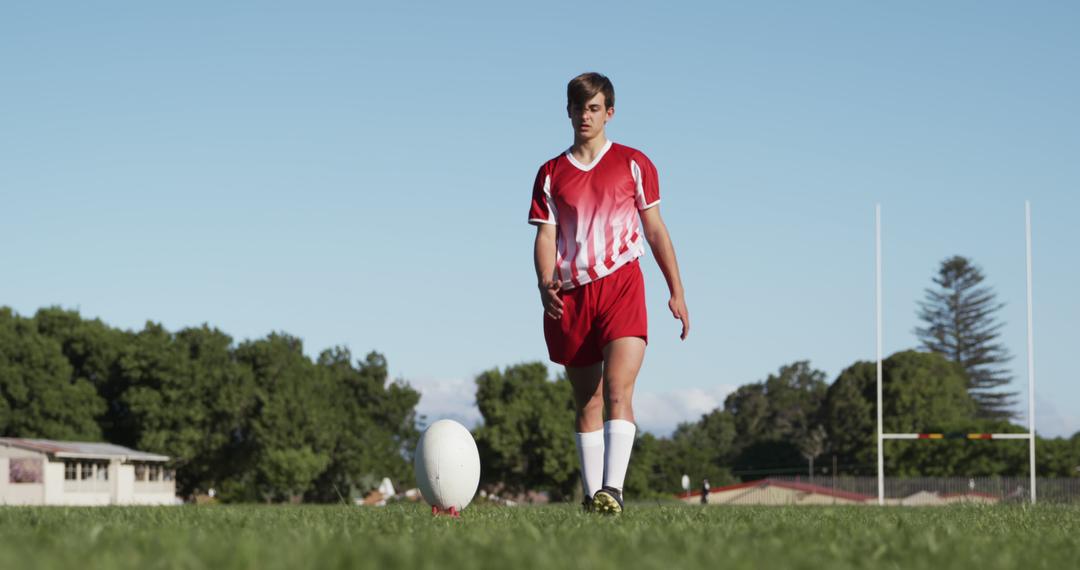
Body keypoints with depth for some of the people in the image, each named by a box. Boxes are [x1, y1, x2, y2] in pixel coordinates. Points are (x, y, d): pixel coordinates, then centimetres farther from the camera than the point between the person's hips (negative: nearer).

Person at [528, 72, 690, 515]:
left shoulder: (633, 164, 8)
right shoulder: (551, 174, 11)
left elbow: (654, 229, 11)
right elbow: (545, 235, 5)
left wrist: (676, 292, 6)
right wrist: (545, 283, -15)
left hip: (622, 284, -2)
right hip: (571, 295, 2)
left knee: (618, 391, -18)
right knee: (586, 401, 7)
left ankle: (613, 489, -28)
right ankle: (591, 495, 11)